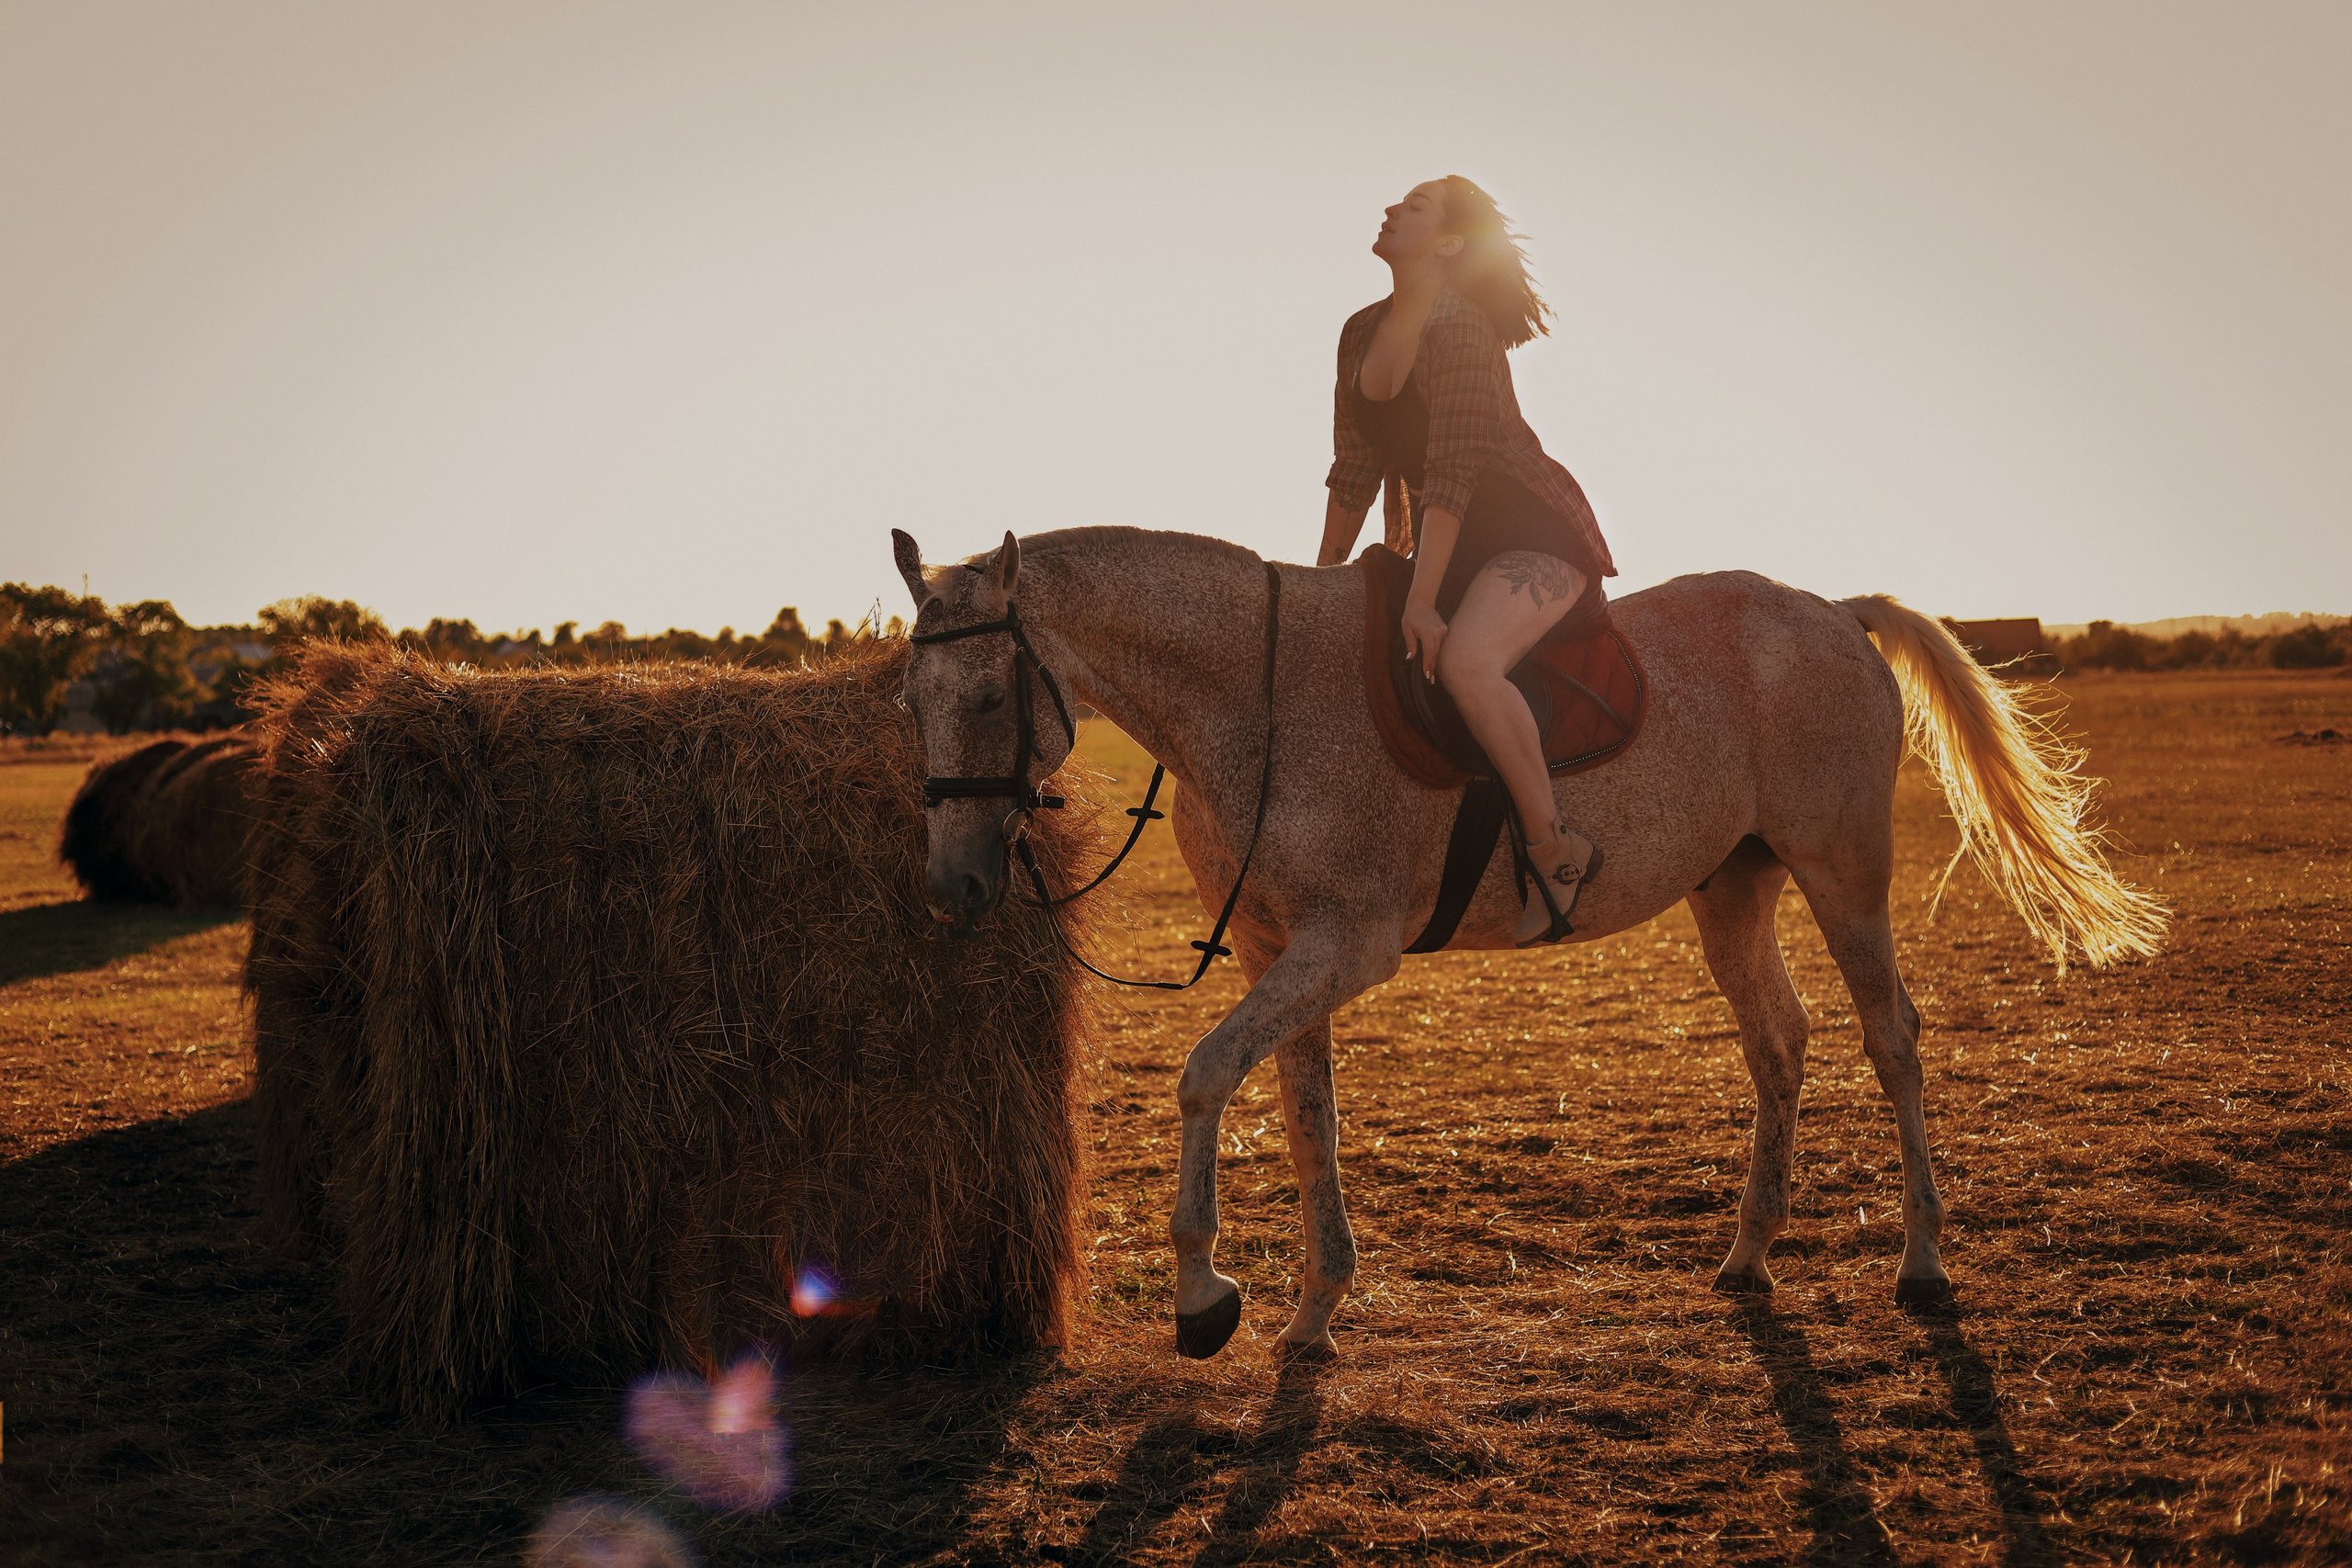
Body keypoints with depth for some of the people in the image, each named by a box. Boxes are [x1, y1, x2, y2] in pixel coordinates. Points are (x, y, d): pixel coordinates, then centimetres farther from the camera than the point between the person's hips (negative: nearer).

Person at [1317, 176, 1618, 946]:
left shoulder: (1458, 330, -19)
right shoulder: (1362, 334, 6)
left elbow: (1452, 474, -25)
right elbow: (1355, 469, 11)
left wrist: (1421, 603, -28)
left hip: (1537, 536, -9)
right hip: (1451, 546, 9)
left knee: (1463, 661, -35)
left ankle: (1556, 851, -22)